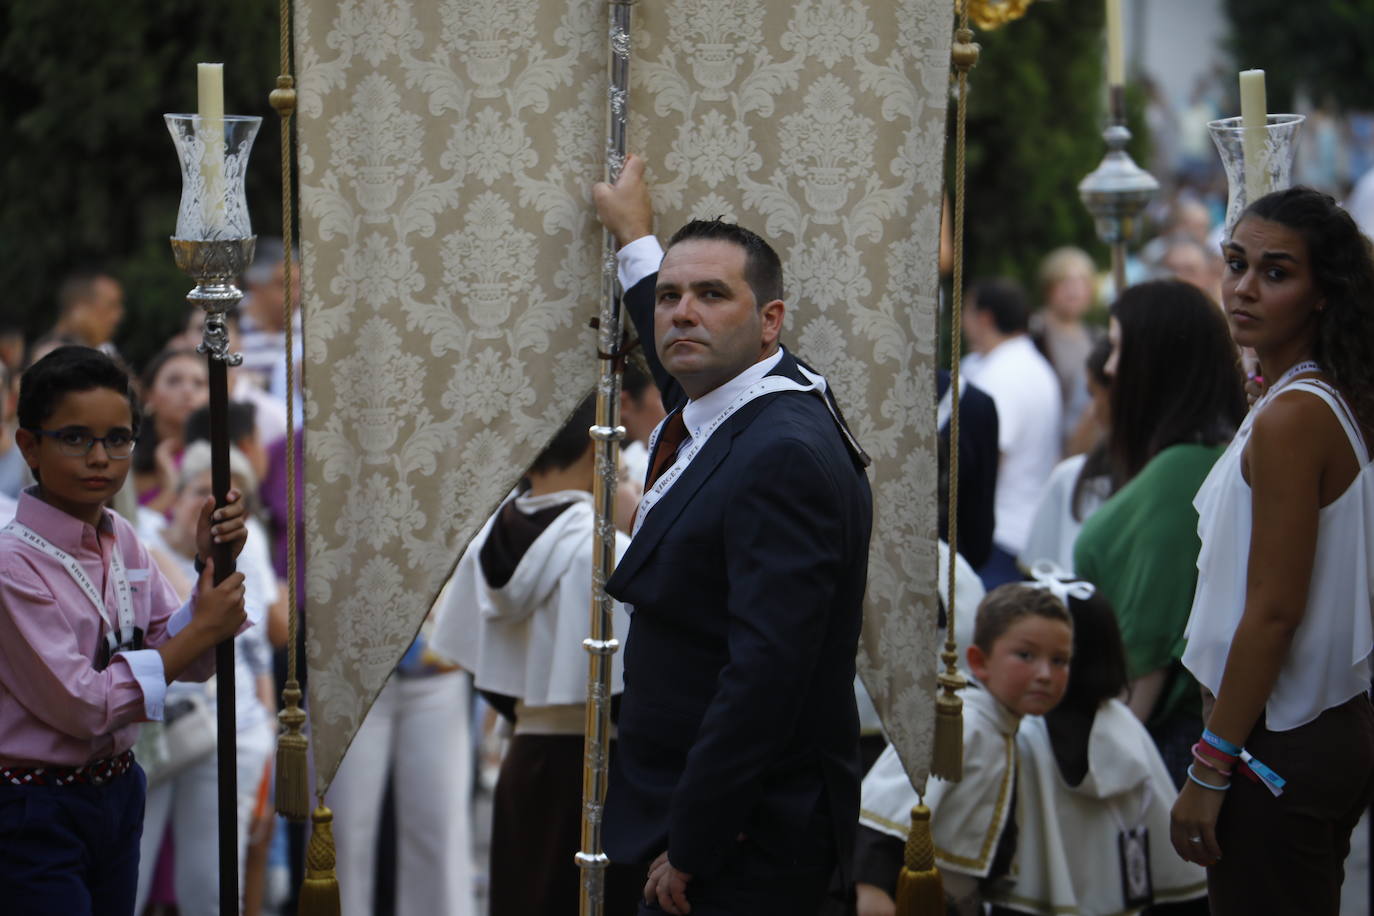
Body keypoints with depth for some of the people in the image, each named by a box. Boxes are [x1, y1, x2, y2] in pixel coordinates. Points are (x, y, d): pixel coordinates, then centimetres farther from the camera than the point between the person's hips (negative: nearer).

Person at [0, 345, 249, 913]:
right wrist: (202, 630, -15)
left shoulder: (121, 541, 4)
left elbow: (190, 665, 7)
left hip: (118, 795, 7)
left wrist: (213, 568, -9)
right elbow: (84, 705, -20)